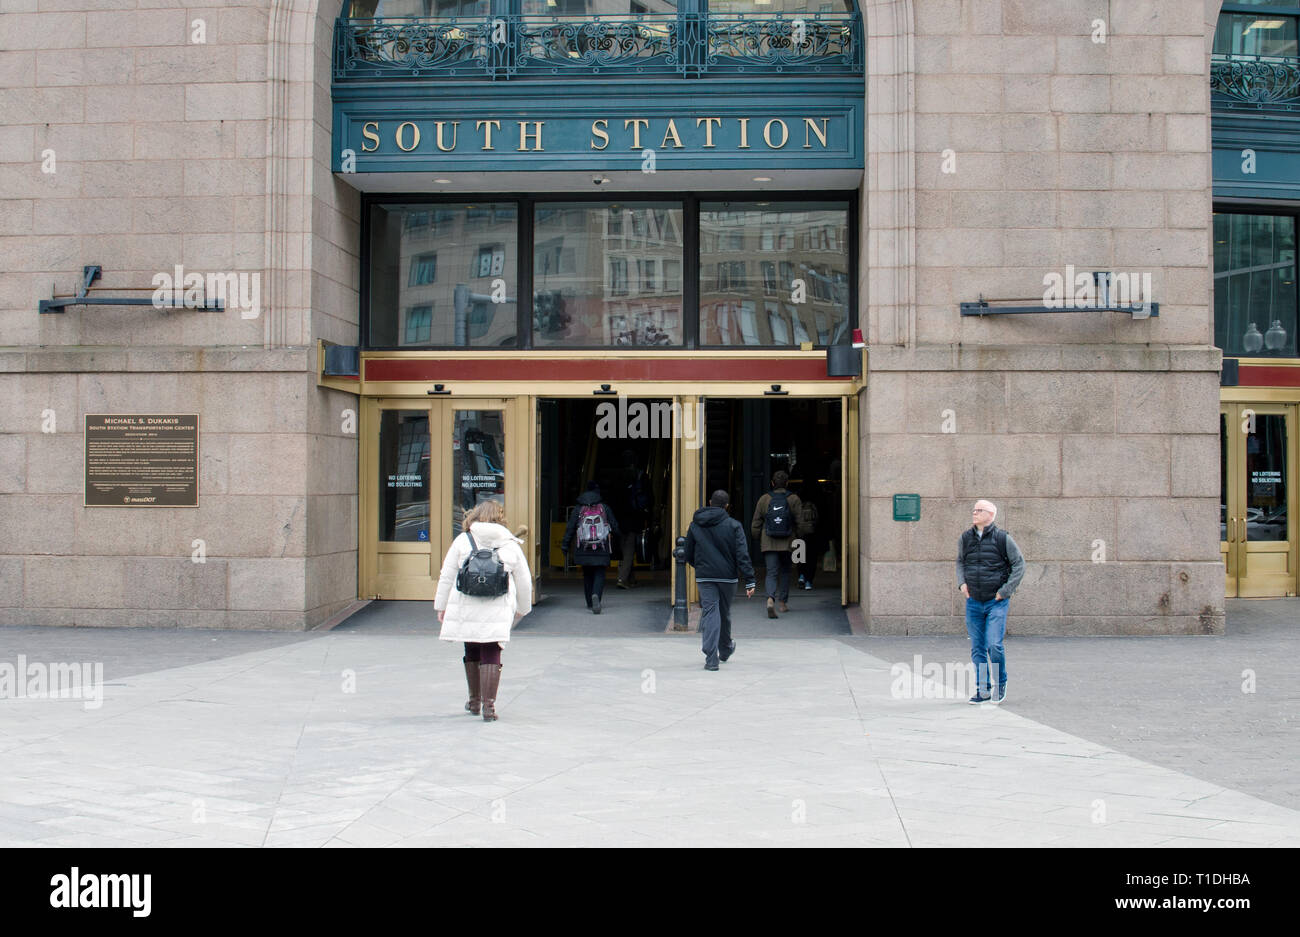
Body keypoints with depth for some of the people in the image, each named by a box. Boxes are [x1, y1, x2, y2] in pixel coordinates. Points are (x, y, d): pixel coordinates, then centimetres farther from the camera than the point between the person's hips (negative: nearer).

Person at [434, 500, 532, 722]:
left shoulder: (462, 541, 3)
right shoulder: (511, 544, 5)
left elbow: (446, 576, 4)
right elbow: (524, 581, 12)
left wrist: (441, 606, 13)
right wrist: (522, 608, 27)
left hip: (465, 610, 1)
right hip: (497, 612, -1)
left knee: (472, 652, 17)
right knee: (491, 655, 1)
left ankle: (474, 700, 28)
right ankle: (489, 704, -9)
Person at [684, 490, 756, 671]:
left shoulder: (695, 525, 4)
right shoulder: (733, 525, -4)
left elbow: (688, 554, 10)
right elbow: (742, 555, -10)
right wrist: (749, 581, -10)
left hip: (704, 576, 0)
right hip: (727, 576, 0)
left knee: (709, 613, -3)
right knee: (725, 613, 18)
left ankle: (711, 658, -17)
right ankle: (725, 649, 39)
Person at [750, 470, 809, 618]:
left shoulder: (764, 499, 0)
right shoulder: (794, 499, -2)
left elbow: (755, 525, 3)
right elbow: (801, 524, -4)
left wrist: (759, 539, 18)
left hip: (768, 544, 0)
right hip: (787, 543, 0)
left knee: (772, 572, 0)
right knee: (785, 571, 18)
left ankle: (771, 599, -24)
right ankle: (783, 602, 23)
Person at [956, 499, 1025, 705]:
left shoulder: (1002, 538, -7)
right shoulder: (965, 538, 4)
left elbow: (1019, 565, -1)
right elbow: (960, 562, 21)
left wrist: (1005, 591, -7)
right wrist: (962, 582, 4)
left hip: (996, 602, -4)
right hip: (973, 602, 4)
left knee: (994, 645, -12)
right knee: (977, 649, 6)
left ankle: (1001, 684, 9)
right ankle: (983, 689, 15)